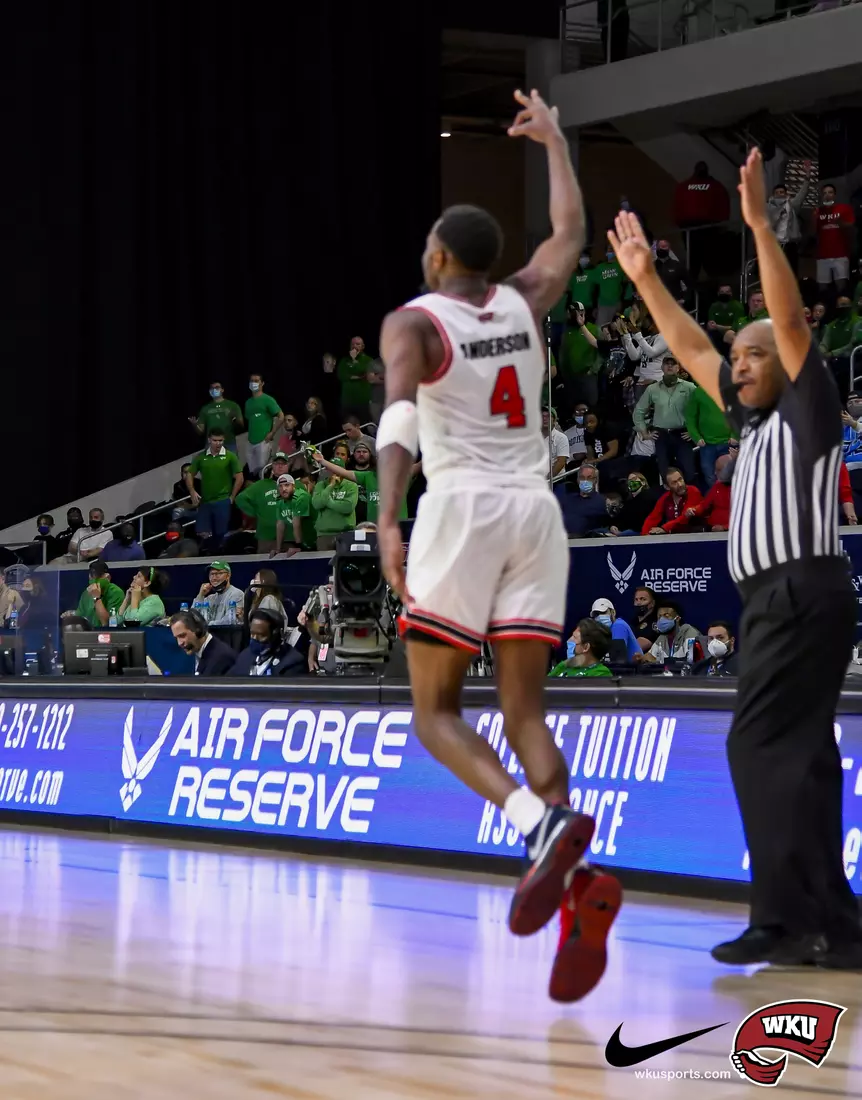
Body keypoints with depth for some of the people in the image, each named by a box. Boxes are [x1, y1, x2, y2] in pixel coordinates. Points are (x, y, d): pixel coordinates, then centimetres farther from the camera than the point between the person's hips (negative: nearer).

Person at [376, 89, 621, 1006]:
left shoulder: (412, 320, 0)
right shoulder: (522, 302, 14)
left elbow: (400, 412, -17)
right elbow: (571, 231, 33)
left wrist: (388, 517, -26)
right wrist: (553, 139, 44)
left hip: (461, 510, -5)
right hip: (535, 510, 5)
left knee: (435, 710, 4)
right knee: (523, 709, 4)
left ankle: (543, 825, -26)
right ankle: (580, 881, -20)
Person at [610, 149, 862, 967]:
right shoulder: (755, 421, 21)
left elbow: (793, 322, -15)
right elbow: (693, 353, 30)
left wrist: (759, 224, -21)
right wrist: (644, 278, 30)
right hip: (773, 599, 9)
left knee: (762, 746, -15)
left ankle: (787, 918, -18)